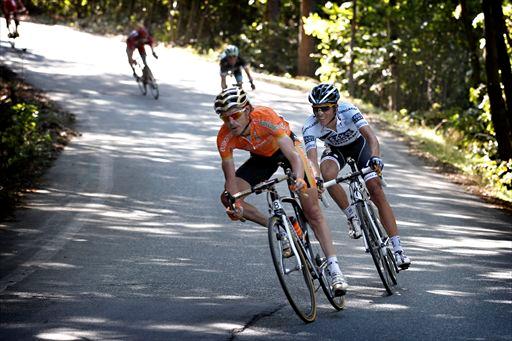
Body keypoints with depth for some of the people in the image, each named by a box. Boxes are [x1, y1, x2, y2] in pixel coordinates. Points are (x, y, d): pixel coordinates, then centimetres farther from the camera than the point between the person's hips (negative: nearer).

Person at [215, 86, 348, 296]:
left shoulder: (265, 117, -39)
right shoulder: (225, 138, -27)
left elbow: (293, 155, -45)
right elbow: (231, 178, -23)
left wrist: (299, 179, -64)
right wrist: (236, 205, -41)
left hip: (285, 149, -4)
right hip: (261, 158, 4)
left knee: (313, 212, -11)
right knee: (228, 199, -16)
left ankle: (335, 271, -9)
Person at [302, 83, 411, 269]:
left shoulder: (348, 111, -35)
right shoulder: (310, 127, -31)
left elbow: (371, 137, -45)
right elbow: (312, 158, -40)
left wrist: (375, 157, -65)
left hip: (358, 144, -1)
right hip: (335, 149, 1)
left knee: (376, 191, -14)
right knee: (327, 174, -33)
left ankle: (397, 248, -11)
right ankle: (352, 217, -10)